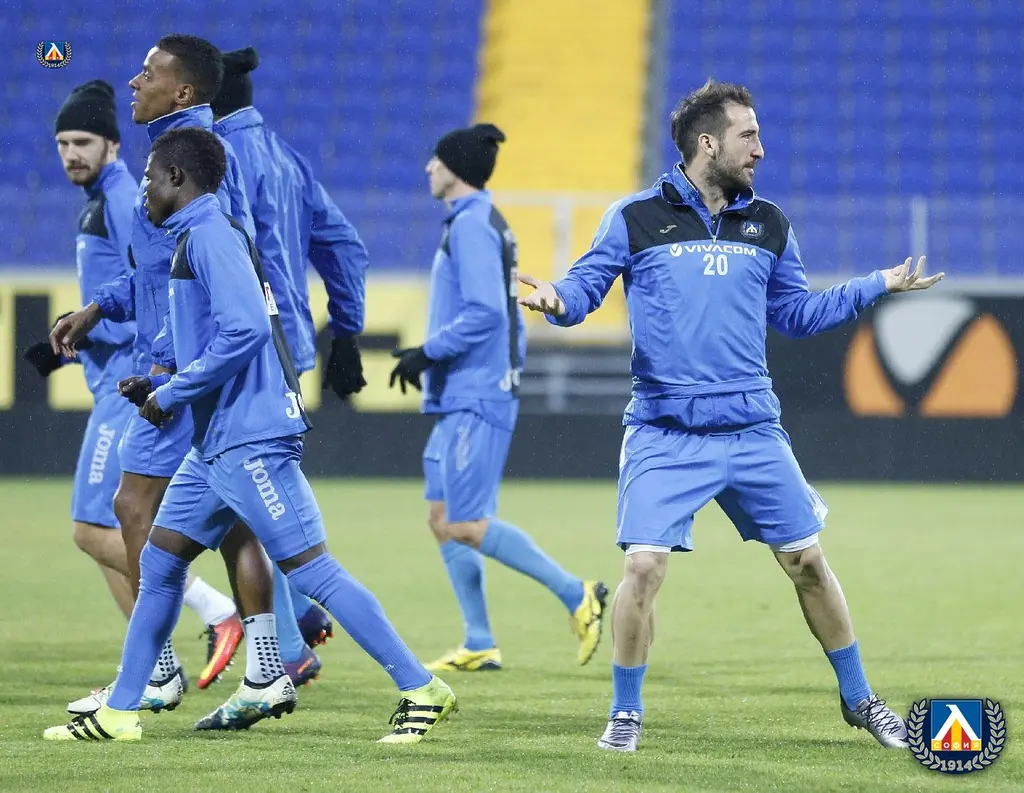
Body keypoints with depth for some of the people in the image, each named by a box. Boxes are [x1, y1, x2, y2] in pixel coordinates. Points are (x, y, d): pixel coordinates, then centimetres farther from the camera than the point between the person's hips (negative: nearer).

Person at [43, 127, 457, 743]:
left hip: (250, 440, -10)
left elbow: (245, 329, -24)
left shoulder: (211, 234, -12)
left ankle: (422, 689, -7)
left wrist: (172, 394, -16)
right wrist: (162, 386, 16)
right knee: (160, 562, 12)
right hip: (218, 442, 10)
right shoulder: (199, 236, 18)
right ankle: (120, 713, 17)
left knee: (310, 568, -10)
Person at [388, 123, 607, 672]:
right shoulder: (483, 224, 17)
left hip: (475, 401, -10)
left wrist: (427, 353, -16)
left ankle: (576, 596, -8)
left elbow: (484, 313, -23)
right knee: (443, 519, 9)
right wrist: (428, 357, 21)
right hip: (464, 400, 10)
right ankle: (479, 646, 10)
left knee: (467, 525, -12)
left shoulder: (472, 226, -14)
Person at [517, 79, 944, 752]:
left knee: (807, 561, 8)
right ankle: (626, 714, 5)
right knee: (644, 567, -14)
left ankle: (858, 698, 25)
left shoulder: (769, 224, 10)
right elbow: (586, 285, 1)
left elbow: (794, 313, 20)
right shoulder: (636, 218, -2)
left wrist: (878, 286, 15)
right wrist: (559, 301, -22)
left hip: (753, 431, 4)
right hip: (665, 436, -4)